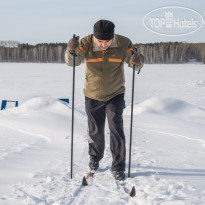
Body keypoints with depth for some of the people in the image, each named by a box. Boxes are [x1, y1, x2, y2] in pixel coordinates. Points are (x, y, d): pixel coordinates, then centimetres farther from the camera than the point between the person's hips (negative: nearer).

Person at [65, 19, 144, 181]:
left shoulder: (123, 43, -15)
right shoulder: (86, 43, -16)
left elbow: (137, 64, -9)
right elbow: (72, 62, -21)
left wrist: (137, 61, -33)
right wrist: (71, 50, -43)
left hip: (115, 95, -1)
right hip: (93, 96, 1)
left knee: (116, 129, -8)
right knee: (95, 131, 13)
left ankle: (119, 167, 6)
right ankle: (95, 158, 39)